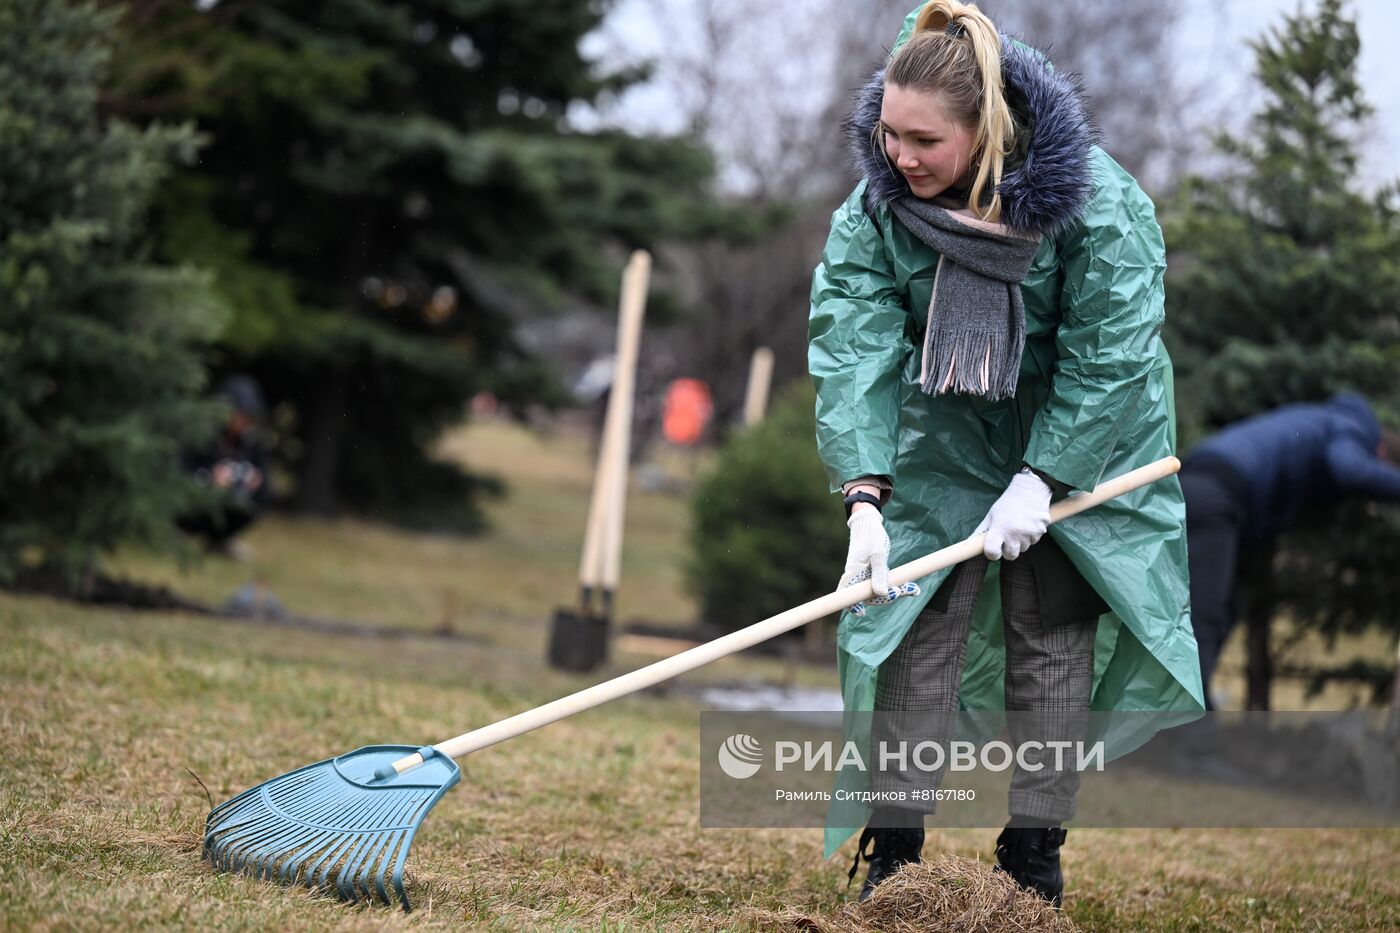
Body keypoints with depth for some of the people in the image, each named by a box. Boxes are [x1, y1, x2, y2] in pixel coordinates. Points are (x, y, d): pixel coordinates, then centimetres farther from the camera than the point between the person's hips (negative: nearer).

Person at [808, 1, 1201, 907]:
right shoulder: (876, 206, -18)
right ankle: (894, 848, 2)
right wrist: (865, 497, -34)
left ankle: (1036, 850, 7)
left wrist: (1042, 483, -21)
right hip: (945, 441, 2)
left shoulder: (1096, 200, -25)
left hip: (1079, 442, -2)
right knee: (913, 630, -5)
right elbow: (852, 348, -24)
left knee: (1052, 637, -3)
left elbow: (1108, 355, -20)